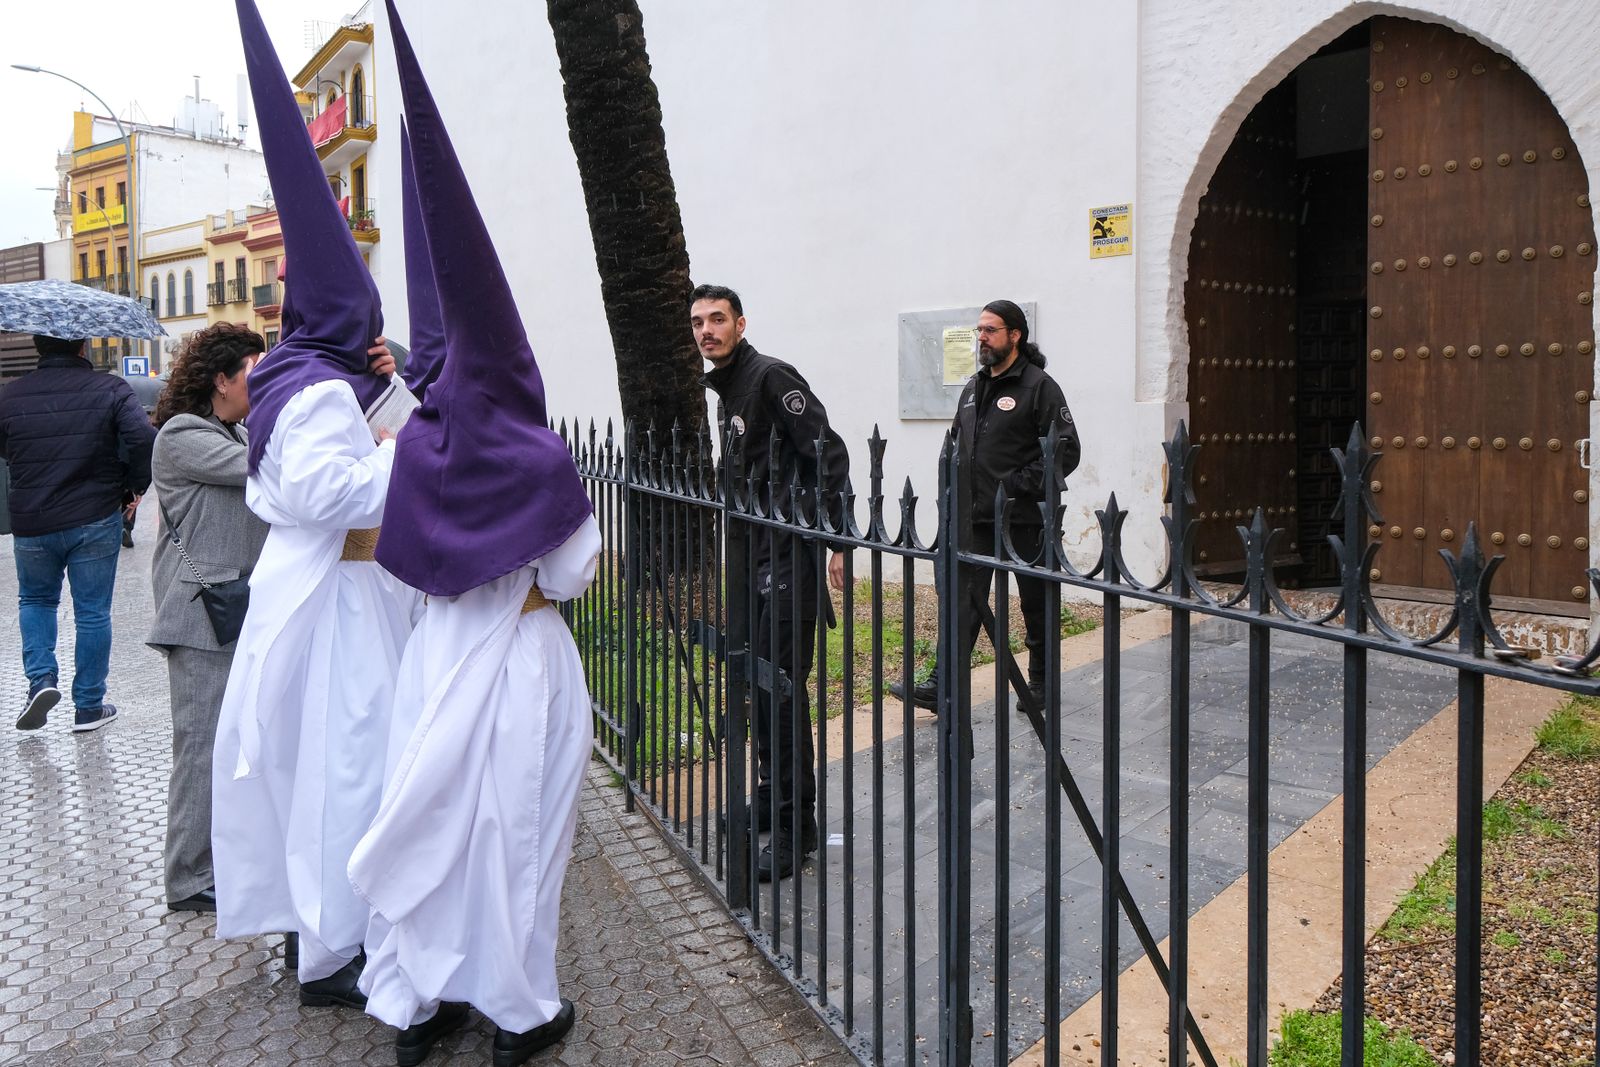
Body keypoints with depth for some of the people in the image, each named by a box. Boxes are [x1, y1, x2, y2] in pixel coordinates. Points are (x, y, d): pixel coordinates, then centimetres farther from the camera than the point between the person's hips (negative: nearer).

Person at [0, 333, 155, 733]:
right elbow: (144, 438, -21)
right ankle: (89, 707, 13)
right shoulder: (109, 389, -9)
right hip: (95, 520, -2)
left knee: (35, 600, 24)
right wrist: (136, 484, -6)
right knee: (92, 611, 7)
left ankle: (40, 678, 6)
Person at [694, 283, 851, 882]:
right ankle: (771, 801, 30)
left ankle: (796, 827, 0)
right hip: (755, 554, 10)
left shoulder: (770, 376, -11)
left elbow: (828, 452, -18)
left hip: (790, 557, -10)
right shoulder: (724, 390, 17)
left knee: (779, 686, -9)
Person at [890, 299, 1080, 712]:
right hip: (977, 516, 6)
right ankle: (945, 687, 1)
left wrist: (1021, 484, -17)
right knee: (965, 601, 2)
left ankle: (1041, 683, 23)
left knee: (1036, 602, 9)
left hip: (1024, 518, -6)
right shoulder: (974, 387, 14)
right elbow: (955, 442, 24)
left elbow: (1066, 450, -14)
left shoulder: (1038, 385, -9)